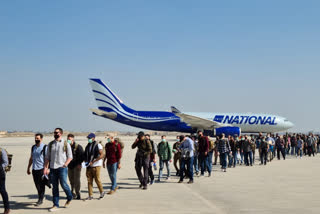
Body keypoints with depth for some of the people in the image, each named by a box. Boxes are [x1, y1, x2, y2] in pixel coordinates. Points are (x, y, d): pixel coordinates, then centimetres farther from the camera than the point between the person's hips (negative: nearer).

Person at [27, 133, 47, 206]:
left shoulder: (45, 147, -6)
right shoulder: (33, 147, 12)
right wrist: (28, 168, 19)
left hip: (41, 168, -5)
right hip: (34, 169, 6)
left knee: (41, 185, -1)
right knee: (37, 184, 10)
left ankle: (40, 200, 6)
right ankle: (40, 197, 26)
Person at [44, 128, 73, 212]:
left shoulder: (66, 144, 3)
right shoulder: (50, 144, 12)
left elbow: (70, 157, 4)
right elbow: (47, 157, 13)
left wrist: (65, 164, -11)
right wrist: (46, 167, 3)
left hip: (62, 167, -3)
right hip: (53, 168, 3)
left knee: (63, 184, -11)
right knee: (54, 187, 5)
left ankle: (69, 198, 17)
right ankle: (55, 205, 11)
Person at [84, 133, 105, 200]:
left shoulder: (98, 145, -6)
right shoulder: (87, 146, 14)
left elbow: (102, 155, -14)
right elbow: (85, 155, 23)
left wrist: (93, 161, -19)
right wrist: (86, 161, 2)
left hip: (96, 165, -6)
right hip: (89, 166, 6)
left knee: (97, 179, -3)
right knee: (89, 180, 2)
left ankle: (102, 192, 18)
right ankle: (90, 195, 6)